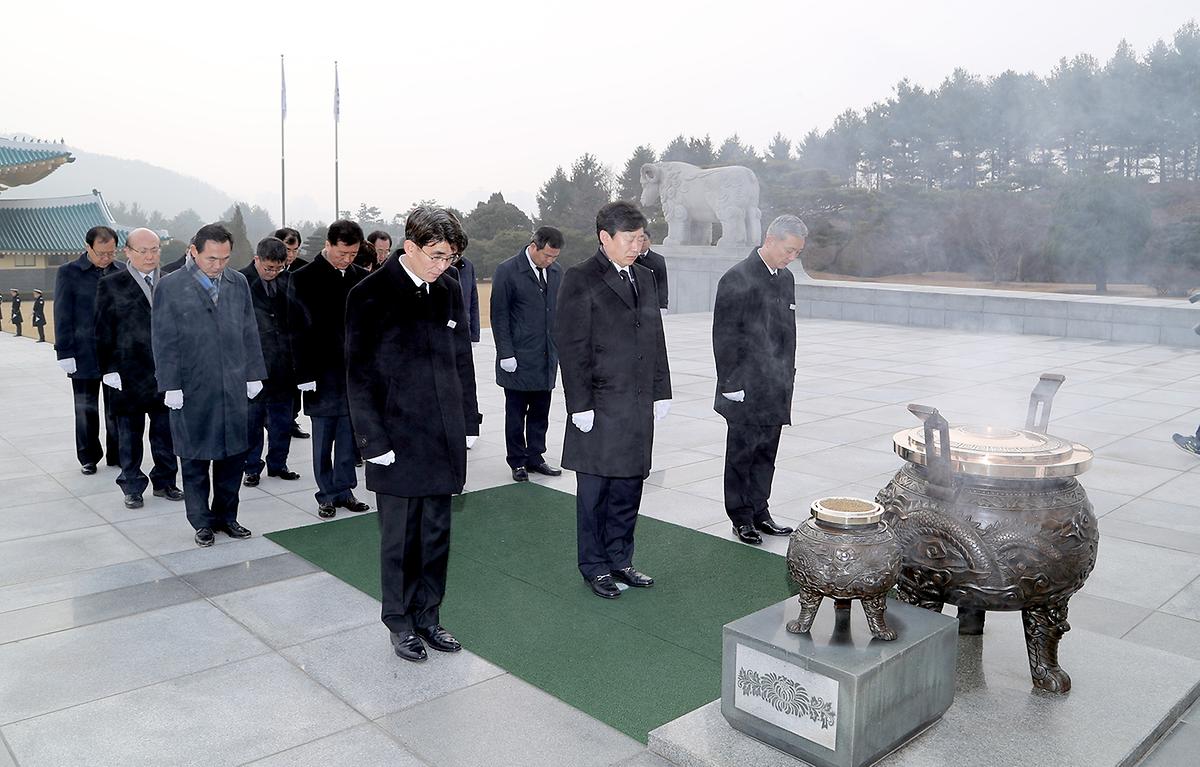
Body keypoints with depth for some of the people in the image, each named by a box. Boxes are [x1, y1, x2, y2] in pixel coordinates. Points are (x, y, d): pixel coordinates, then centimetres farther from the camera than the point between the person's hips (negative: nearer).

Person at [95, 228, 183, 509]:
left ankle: (164, 481, 24)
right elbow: (103, 332, -2)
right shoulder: (111, 285, -1)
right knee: (130, 434, 8)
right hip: (129, 373, -2)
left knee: (166, 432, 10)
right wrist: (109, 369, -8)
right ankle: (132, 487, 19)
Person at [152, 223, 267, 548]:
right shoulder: (170, 287, -5)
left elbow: (249, 332, 10)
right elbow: (164, 341, -5)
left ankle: (226, 516, 25)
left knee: (234, 454, 10)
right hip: (192, 390, -3)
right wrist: (171, 386, -9)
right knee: (195, 459, 8)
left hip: (233, 387, 3)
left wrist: (254, 374, 8)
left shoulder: (238, 282, 5)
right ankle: (202, 522, 22)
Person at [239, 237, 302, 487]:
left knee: (282, 419, 13)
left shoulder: (287, 280, 5)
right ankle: (252, 468, 20)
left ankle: (278, 463, 27)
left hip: (283, 365, 4)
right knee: (252, 420, 7)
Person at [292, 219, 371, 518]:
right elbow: (301, 329, -7)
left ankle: (344, 490, 22)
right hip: (323, 373, -3)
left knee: (349, 436, 9)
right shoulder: (305, 278, -5)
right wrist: (305, 374, -11)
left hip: (354, 371, 3)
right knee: (323, 439, 6)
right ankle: (327, 495, 17)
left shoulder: (360, 277, 6)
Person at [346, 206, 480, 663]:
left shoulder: (449, 292, 7)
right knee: (399, 536, 8)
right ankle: (400, 622, 25)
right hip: (398, 440, -5)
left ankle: (428, 617, 29)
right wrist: (373, 439, -12)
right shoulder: (371, 295, -10)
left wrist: (467, 422, 9)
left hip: (444, 439, 5)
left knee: (437, 534, 13)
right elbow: (359, 374, -10)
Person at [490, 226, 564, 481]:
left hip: (547, 357, 5)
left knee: (540, 412, 10)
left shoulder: (556, 271, 9)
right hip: (519, 359, -5)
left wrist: (559, 346, 9)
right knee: (516, 413, 5)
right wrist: (506, 354, -12)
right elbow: (499, 315, -8)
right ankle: (517, 461, 16)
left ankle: (535, 457, 22)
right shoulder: (507, 271, -8)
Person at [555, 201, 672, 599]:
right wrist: (580, 404, -14)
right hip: (600, 406, -6)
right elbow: (571, 346, -11)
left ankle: (620, 560, 27)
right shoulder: (580, 279, -8)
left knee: (629, 487, 13)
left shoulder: (645, 278, 13)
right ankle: (594, 566, 20)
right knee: (594, 490, 5)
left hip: (639, 404, 6)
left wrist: (661, 391, 11)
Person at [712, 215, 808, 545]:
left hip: (776, 390, 7)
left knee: (766, 453, 13)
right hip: (746, 390, -7)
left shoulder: (786, 279, 12)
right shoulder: (738, 278, -12)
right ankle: (741, 517, 16)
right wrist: (731, 384, -13)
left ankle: (759, 512, 25)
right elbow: (724, 336, -12)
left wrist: (788, 379, 15)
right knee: (742, 453, 5)